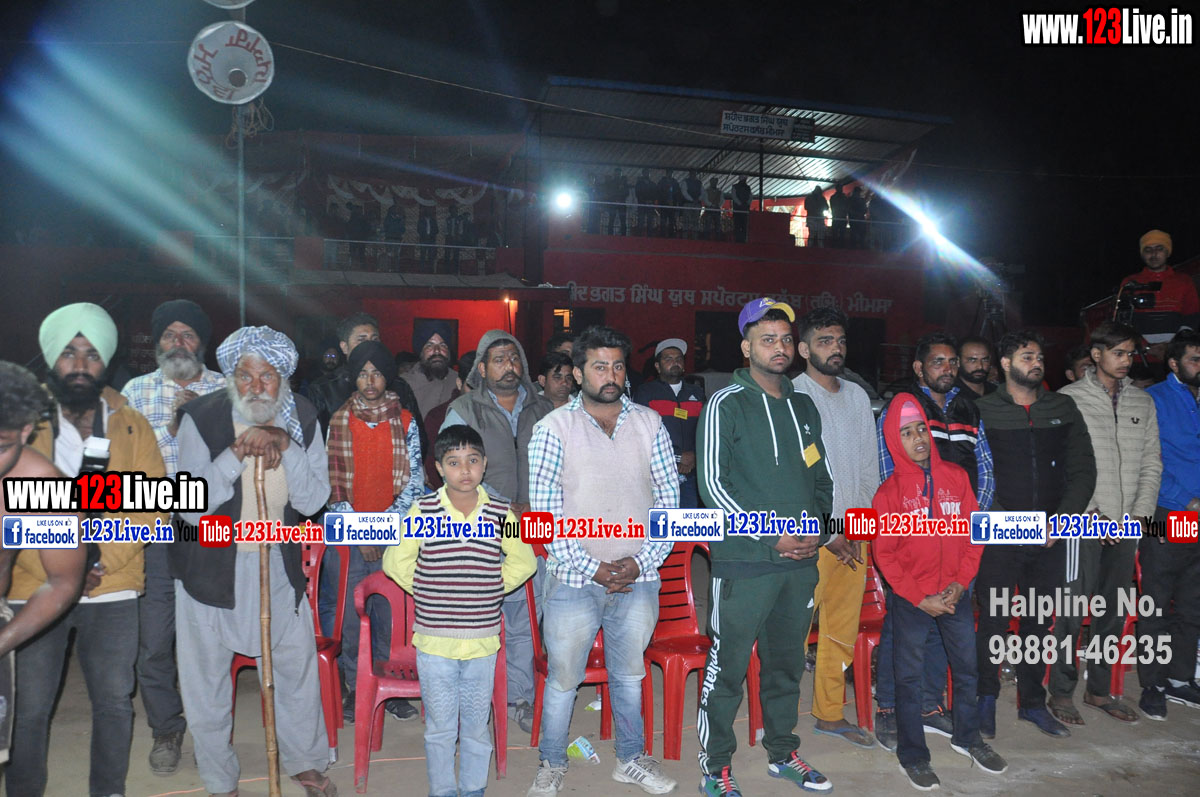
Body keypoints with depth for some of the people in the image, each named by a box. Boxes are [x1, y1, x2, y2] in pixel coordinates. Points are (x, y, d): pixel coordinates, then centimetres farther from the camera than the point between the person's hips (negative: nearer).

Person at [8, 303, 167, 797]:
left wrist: (101, 557, -14)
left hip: (113, 590, 1)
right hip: (34, 588, -1)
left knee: (114, 702, 10)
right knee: (30, 708, 7)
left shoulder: (131, 425, 3)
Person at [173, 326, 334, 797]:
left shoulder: (302, 418, -7)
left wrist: (286, 447, -24)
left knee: (298, 665, 14)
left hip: (278, 563, 3)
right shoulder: (202, 417, -16)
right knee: (207, 678, 10)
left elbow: (313, 501, -11)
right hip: (211, 567, -2)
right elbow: (192, 507, -20)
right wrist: (237, 453, -31)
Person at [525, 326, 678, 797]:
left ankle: (631, 759, 37)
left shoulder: (649, 424, 3)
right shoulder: (554, 428, -5)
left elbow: (669, 498, 4)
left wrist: (642, 560, -6)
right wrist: (590, 567, -12)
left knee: (629, 675, 18)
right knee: (562, 679, 8)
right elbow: (545, 511, -8)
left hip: (638, 580, 3)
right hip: (574, 581, -2)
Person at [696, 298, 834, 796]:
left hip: (801, 561, 6)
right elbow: (713, 484, -11)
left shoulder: (804, 407, 14)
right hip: (745, 562, -6)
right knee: (727, 667, 0)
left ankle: (782, 752, 34)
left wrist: (818, 529, 2)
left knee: (787, 662, 17)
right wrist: (771, 537, -14)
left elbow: (822, 479, 20)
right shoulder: (726, 405, -5)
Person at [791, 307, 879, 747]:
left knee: (842, 631, 13)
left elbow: (870, 464, 17)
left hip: (854, 535, 7)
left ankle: (830, 714, 27)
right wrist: (828, 533, -13)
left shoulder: (857, 396, 13)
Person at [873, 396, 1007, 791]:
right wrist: (919, 598, -11)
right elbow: (885, 554, -7)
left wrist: (961, 583, -6)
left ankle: (967, 737, 36)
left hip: (956, 592, 3)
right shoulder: (889, 491, -8)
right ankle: (912, 755, 21)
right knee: (909, 676, 6)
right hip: (910, 598, -3)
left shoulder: (956, 477, 1)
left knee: (967, 666, 13)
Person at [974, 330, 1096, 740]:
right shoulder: (983, 411, -2)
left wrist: (1063, 518, -4)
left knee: (1039, 624, 13)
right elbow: (968, 473, -5)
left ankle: (1032, 702, 28)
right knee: (993, 621, 0)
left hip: (1049, 538, 4)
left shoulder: (1064, 409, 9)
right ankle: (986, 699, 18)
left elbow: (1083, 471, 8)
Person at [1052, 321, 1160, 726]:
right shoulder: (1070, 399, -4)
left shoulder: (1142, 402, 12)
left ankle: (1099, 689, 25)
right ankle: (1061, 692, 9)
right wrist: (1092, 514, -12)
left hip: (1126, 526, 5)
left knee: (1114, 612, 12)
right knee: (1073, 609, -3)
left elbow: (1151, 463, 11)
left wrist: (1141, 512, -1)